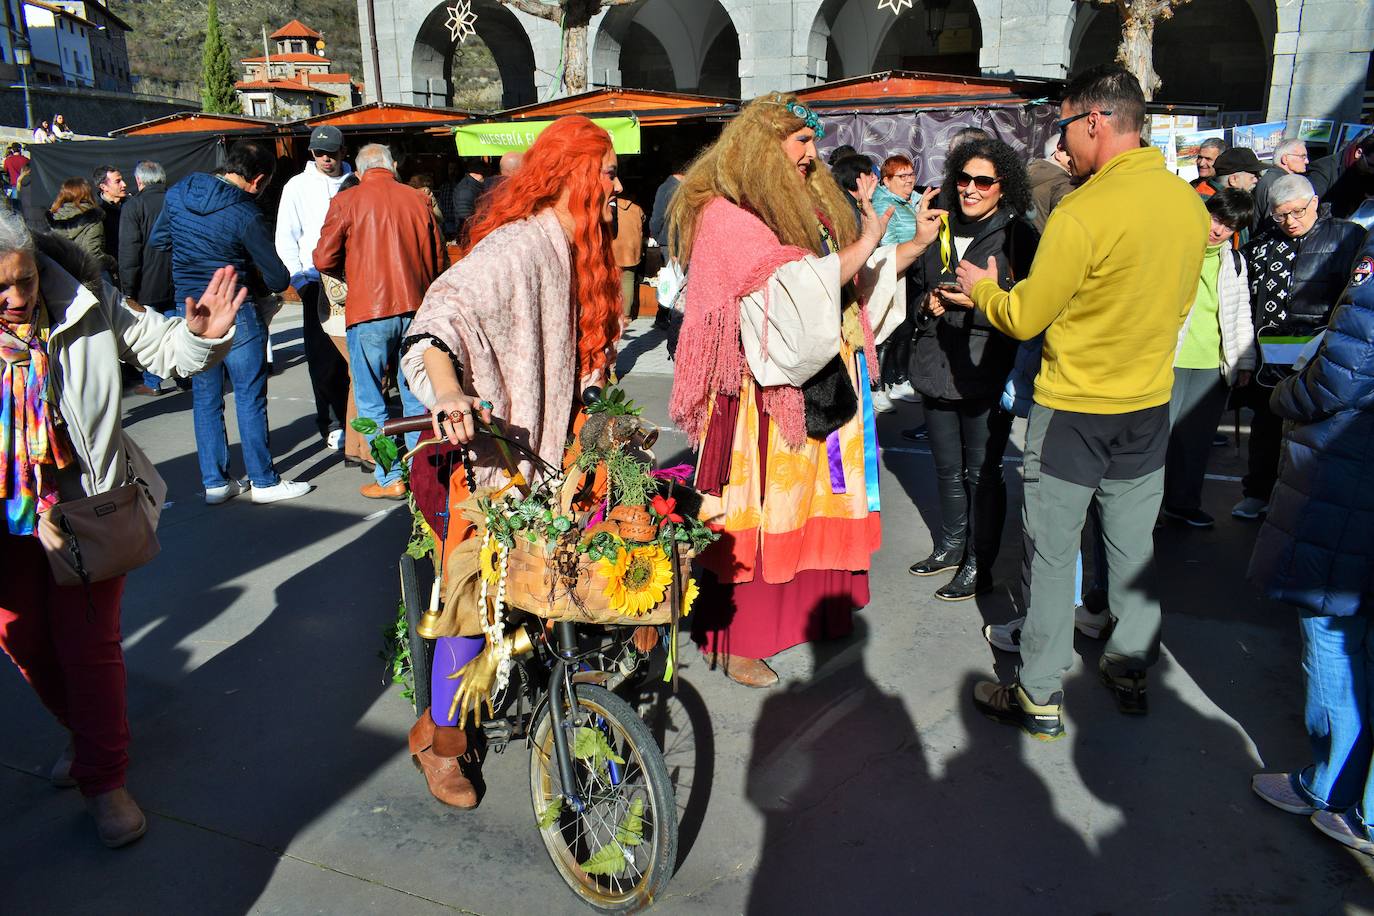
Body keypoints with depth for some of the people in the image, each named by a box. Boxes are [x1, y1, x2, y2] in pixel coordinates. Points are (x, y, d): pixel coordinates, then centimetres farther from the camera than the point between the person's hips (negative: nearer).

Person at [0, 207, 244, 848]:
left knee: (88, 643, 2)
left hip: (88, 507, -2)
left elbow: (163, 350, -5)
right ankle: (84, 730, 45)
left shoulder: (86, 305, -15)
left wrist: (200, 336, -25)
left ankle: (103, 781, 21)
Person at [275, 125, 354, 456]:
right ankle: (332, 423, 10)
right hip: (318, 283, -1)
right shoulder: (298, 186, 7)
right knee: (324, 358, 1)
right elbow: (285, 239, 5)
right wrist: (300, 280, -6)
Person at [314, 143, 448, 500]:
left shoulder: (346, 201, -2)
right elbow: (440, 260, 9)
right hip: (416, 309, 3)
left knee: (370, 399, 7)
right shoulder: (419, 200, 5)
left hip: (369, 311, -3)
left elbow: (324, 259, -1)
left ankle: (389, 478, 7)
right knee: (416, 396, 13)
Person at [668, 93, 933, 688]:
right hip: (766, 394, -8)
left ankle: (811, 610, 27)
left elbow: (857, 279, 22)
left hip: (825, 384, 8)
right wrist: (863, 245, -15)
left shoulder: (812, 206, 15)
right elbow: (793, 290, -21)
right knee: (761, 510, -1)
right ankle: (735, 642, 12)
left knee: (816, 502, 11)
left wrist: (916, 244, 14)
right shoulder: (726, 216, -11)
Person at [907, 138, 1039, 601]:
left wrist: (979, 300, -23)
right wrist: (927, 303, -1)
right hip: (936, 369, 5)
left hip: (986, 375, -5)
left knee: (981, 472, 4)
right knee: (947, 468, 18)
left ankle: (978, 565, 20)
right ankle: (952, 546, 37)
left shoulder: (1019, 236, -6)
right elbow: (913, 286, 20)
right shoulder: (940, 228, 10)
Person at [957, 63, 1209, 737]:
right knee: (1133, 546, 17)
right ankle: (1130, 669, 32)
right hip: (1150, 405, 7)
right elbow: (1177, 306, 14)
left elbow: (1024, 318, -14)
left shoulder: (1084, 213, -21)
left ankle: (1039, 697, 13)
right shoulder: (1191, 203, 2)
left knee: (1052, 551, 4)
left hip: (1073, 410, -7)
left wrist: (983, 288, 5)